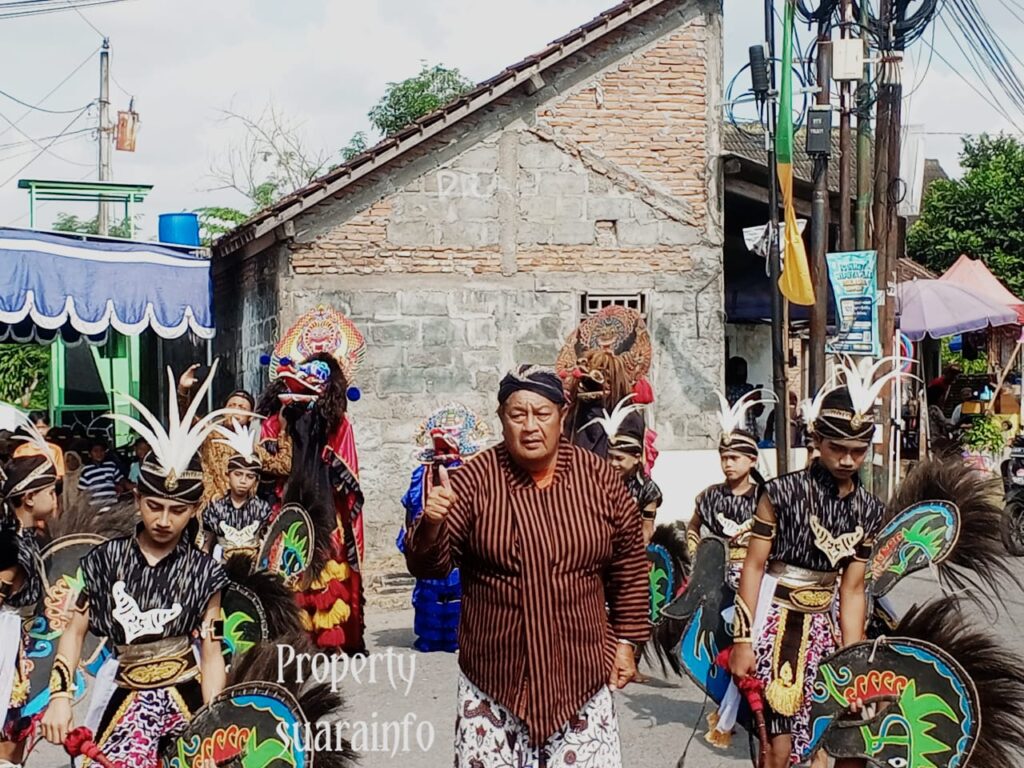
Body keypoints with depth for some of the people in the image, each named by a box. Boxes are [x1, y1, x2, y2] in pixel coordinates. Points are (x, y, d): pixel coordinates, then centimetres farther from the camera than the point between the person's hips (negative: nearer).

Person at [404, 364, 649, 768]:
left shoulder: (599, 478, -2)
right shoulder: (474, 480, -8)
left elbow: (628, 563, 8)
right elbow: (428, 565, -8)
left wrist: (627, 641, 7)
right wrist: (430, 525, -29)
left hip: (581, 676, 1)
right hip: (494, 677, -1)